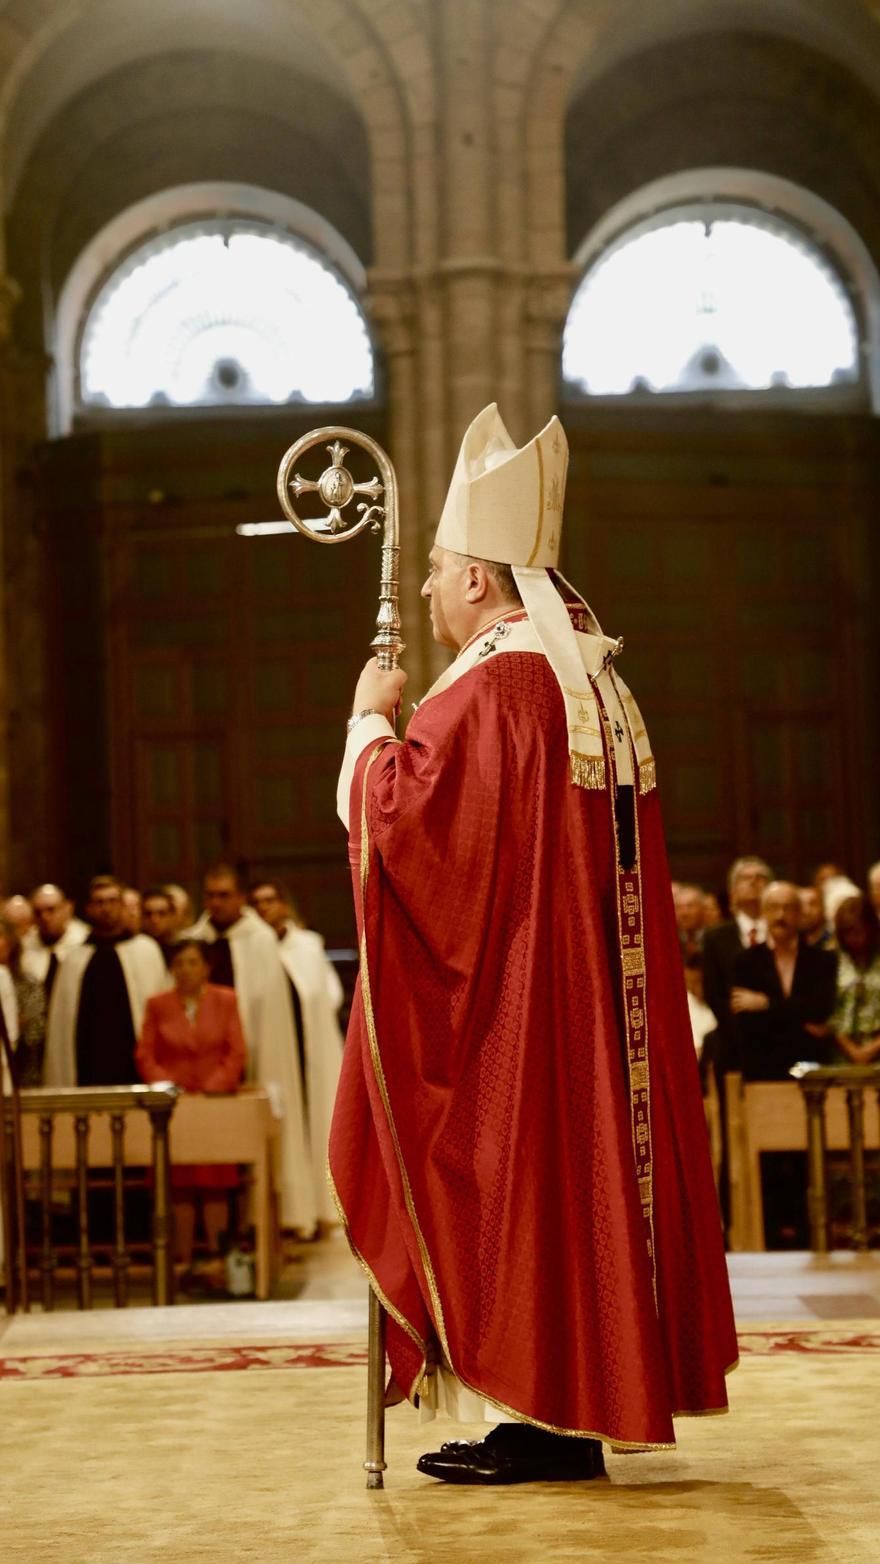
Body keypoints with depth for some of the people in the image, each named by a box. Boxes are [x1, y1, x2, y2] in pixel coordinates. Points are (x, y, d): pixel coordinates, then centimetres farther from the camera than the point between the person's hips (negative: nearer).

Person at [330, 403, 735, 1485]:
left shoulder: (494, 685, -15)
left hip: (509, 991, -9)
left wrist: (371, 719, -3)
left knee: (513, 1178, -4)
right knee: (580, 1164, 9)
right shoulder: (595, 682, 14)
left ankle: (538, 1418, -2)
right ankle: (581, 1402, 14)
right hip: (592, 989, 9)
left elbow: (396, 807, -19)